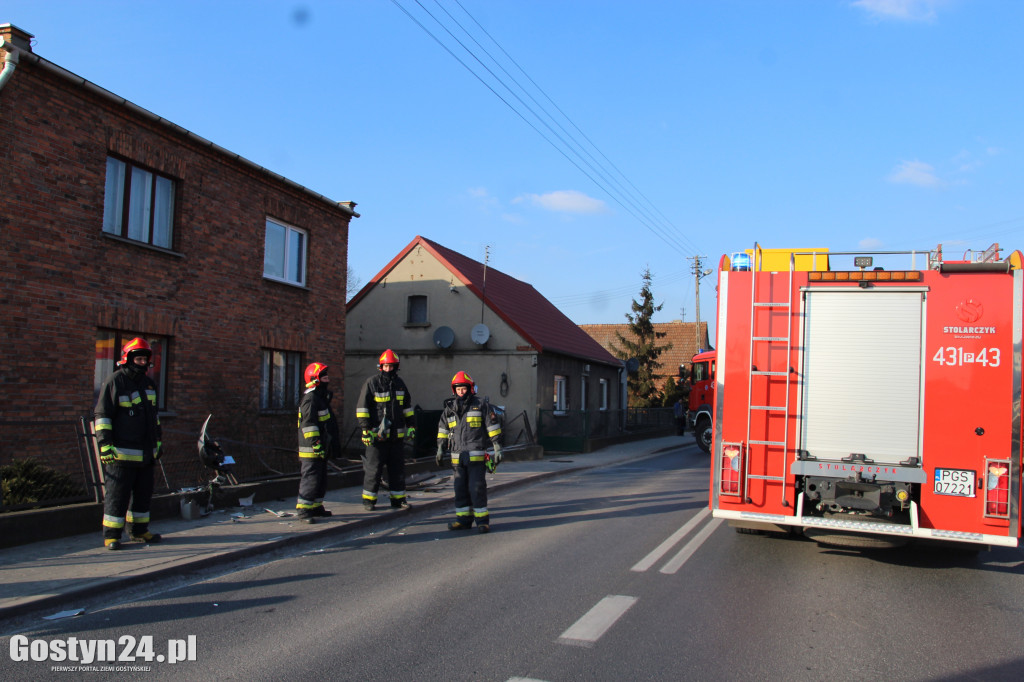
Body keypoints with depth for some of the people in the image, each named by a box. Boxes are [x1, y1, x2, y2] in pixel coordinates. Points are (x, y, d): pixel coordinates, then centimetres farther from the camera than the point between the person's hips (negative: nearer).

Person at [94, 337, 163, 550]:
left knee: (144, 493, 13)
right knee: (118, 495, -1)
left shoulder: (149, 384, 16)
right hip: (122, 451, -7)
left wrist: (157, 442, 24)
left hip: (146, 453, 7)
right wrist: (105, 444, -15)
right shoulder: (114, 382, -6)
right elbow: (102, 415, -9)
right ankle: (111, 535, 7)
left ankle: (140, 530, 24)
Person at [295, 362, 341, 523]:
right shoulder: (310, 399, -15)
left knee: (321, 479, 16)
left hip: (321, 449, 10)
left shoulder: (322, 397, 18)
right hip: (311, 449, -10)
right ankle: (304, 510, -3)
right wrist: (316, 443, -25)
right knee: (311, 478, -8)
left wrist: (335, 444, 29)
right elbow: (308, 424, -22)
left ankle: (316, 506, 25)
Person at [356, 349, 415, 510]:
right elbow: (362, 407, -7)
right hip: (377, 434, -5)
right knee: (373, 468, 0)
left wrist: (410, 425, 17)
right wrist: (366, 429, -12)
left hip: (396, 435, 5)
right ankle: (368, 499, 11)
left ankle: (398, 498, 18)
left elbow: (407, 405, 22)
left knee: (397, 467, 9)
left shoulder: (399, 383, 13)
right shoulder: (371, 383, -5)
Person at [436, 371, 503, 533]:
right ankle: (463, 519, 15)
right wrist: (440, 450, 15)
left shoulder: (481, 405, 0)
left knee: (477, 487, -6)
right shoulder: (449, 408, 12)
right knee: (461, 488, 7)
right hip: (458, 457, 5)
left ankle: (482, 520, 2)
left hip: (476, 455, -4)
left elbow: (493, 427, -1)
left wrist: (497, 449, -5)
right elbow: (443, 430, 20)